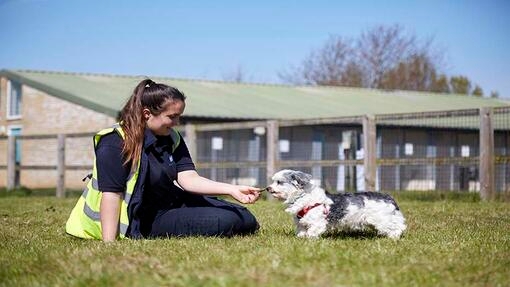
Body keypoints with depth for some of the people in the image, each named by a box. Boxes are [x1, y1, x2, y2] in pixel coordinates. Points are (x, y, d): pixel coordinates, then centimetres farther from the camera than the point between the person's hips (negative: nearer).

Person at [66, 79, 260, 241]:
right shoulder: (115, 143, -20)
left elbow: (188, 179, -8)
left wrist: (232, 190, -23)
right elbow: (111, 194, -26)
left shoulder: (172, 139, 3)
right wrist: (108, 245, -33)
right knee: (225, 222, -19)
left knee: (245, 219, 4)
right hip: (141, 223, -8)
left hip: (172, 202, 8)